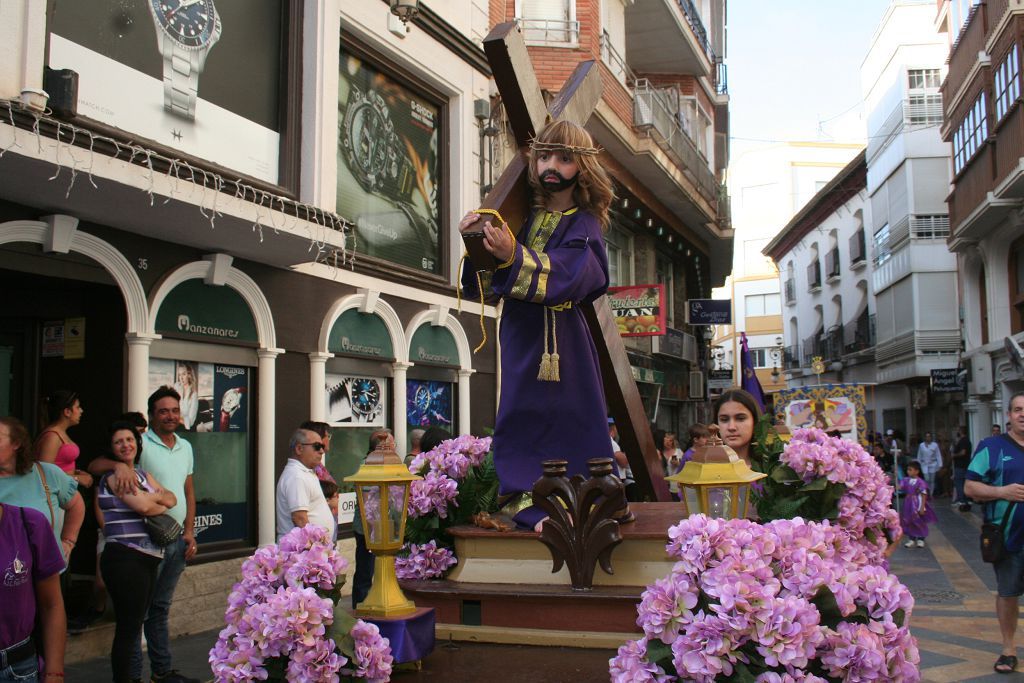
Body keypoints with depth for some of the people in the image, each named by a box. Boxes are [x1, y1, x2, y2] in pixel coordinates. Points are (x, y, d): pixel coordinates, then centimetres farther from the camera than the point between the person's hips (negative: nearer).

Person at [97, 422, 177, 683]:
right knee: (128, 627, -4)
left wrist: (153, 496, -10)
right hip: (125, 559, -8)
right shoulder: (112, 475, -8)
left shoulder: (143, 475, 18)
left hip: (148, 559, 8)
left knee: (135, 624, 14)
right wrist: (161, 503, 3)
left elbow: (172, 499, 9)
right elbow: (144, 507, -17)